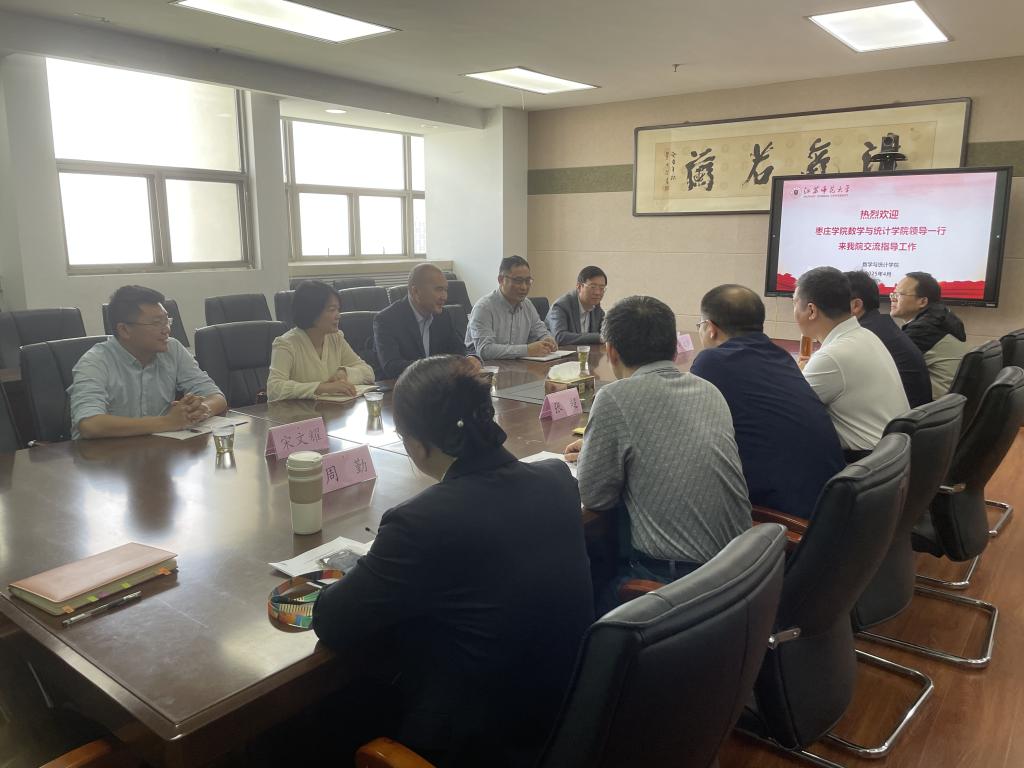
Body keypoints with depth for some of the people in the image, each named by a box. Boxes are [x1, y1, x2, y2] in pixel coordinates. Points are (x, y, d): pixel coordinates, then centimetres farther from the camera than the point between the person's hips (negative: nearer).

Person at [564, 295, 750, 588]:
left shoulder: (615, 398, -16)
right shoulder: (710, 391, 5)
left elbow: (594, 497, -8)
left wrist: (593, 454, 12)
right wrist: (593, 449, 25)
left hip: (673, 574, -6)